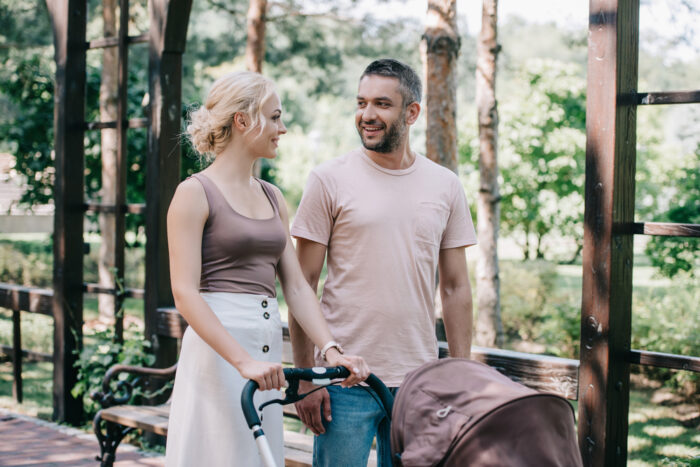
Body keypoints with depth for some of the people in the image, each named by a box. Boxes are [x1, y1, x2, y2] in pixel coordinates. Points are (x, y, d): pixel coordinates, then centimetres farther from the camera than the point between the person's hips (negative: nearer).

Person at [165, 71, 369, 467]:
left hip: (266, 351, 7)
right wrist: (243, 361, -25)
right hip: (217, 349, -7)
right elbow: (185, 294, -15)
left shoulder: (272, 197, 15)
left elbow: (296, 286, 11)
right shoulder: (196, 193, -6)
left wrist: (331, 349, -4)